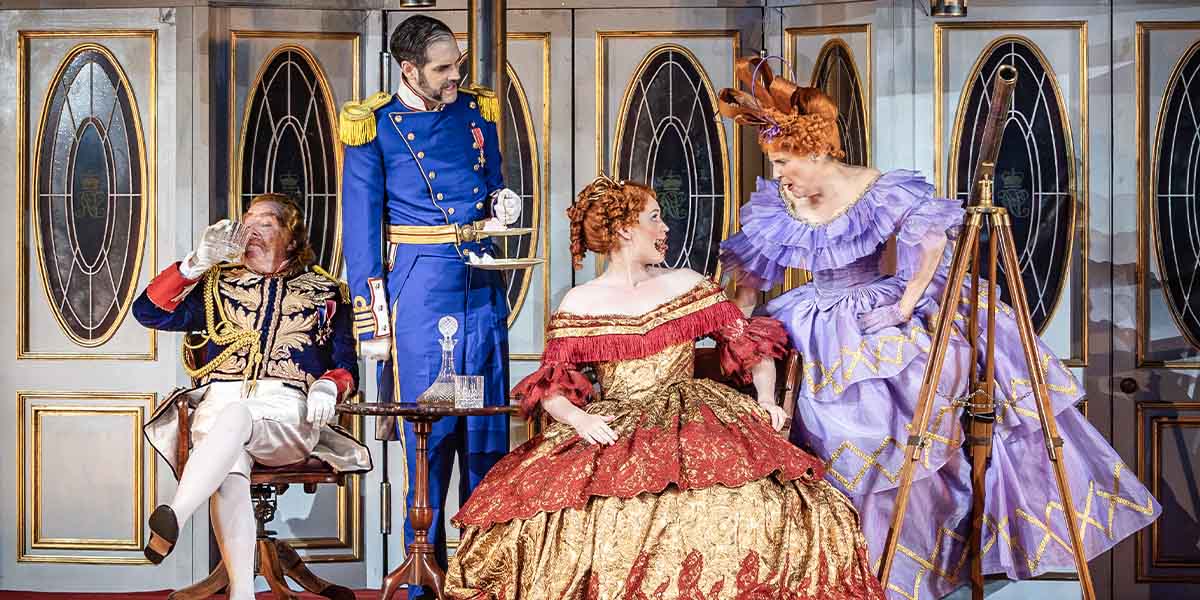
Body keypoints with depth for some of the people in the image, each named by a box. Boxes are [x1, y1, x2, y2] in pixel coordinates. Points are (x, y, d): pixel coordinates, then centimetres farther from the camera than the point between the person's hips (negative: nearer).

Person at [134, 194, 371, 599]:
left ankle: (174, 518, -57)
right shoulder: (219, 285, 24)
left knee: (235, 415, -39)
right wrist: (198, 262, 4)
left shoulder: (324, 293, 21)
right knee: (230, 466, -35)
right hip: (219, 403, 2)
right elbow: (148, 311, 13)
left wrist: (327, 385, -8)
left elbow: (346, 366, 16)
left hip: (287, 413, -1)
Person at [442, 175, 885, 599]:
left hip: (695, 419, 1)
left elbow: (750, 343, 12)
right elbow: (550, 386, 4)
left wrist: (766, 398, -4)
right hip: (614, 433, -1)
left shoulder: (687, 285, 14)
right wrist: (578, 417, -17)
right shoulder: (579, 304, 9)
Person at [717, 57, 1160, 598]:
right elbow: (748, 274, 4)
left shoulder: (880, 193, -14)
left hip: (882, 318, -1)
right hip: (820, 337, 2)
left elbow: (933, 240, -11)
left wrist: (906, 304, -17)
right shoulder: (773, 207, -5)